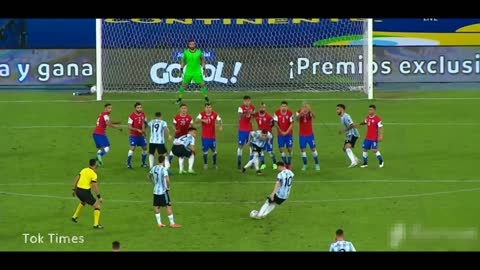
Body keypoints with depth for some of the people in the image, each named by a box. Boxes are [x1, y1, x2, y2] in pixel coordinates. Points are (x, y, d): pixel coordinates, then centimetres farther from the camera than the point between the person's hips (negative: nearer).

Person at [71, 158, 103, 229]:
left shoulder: (84, 170, 9)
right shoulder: (93, 174, -11)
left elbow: (76, 179, 13)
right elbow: (94, 186, -18)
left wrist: (74, 189, 23)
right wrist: (99, 197, -13)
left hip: (78, 190, 7)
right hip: (85, 192, -7)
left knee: (83, 202, 39)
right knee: (97, 206, 2)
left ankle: (75, 217, 46)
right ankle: (96, 224, -4)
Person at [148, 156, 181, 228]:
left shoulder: (154, 168, 4)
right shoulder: (164, 169, -18)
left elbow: (149, 176, 21)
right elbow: (167, 179, -30)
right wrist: (168, 187, -14)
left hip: (155, 191, 7)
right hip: (163, 191, -7)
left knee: (156, 207, 12)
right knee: (168, 206, 1)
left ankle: (159, 223, 15)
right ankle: (172, 223, 4)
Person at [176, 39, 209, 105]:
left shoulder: (198, 52, -5)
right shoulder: (186, 52, -5)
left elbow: (202, 59, 11)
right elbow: (183, 61, 10)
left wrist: (203, 68, 7)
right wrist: (181, 69, 7)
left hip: (197, 72, -1)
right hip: (188, 72, 1)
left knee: (202, 84, -4)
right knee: (183, 84, 1)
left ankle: (206, 98, 12)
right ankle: (179, 98, 12)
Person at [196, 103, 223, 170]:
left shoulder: (215, 114, -2)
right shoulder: (202, 114, -5)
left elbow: (219, 120, -6)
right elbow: (197, 119, -20)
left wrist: (220, 126, -27)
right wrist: (203, 120, -41)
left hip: (212, 136, 1)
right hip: (204, 136, -1)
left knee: (214, 150, 3)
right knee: (205, 150, 1)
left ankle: (214, 164, 16)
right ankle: (205, 164, 15)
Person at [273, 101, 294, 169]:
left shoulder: (290, 113, -8)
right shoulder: (276, 113, -7)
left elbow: (291, 124, -7)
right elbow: (276, 123, -5)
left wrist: (287, 132, -15)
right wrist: (281, 131, -11)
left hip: (289, 133, -1)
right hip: (280, 133, 1)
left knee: (289, 149, -1)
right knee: (281, 149, -3)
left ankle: (289, 164, 13)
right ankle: (285, 163, 10)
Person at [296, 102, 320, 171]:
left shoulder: (310, 112, -9)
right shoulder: (299, 112, -8)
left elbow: (314, 116, -32)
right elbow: (297, 119, -28)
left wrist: (310, 111, -53)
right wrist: (301, 113, -48)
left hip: (310, 134, -1)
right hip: (302, 135, 1)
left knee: (313, 149, 1)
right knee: (302, 150, 2)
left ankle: (317, 164, 11)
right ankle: (304, 165, 13)